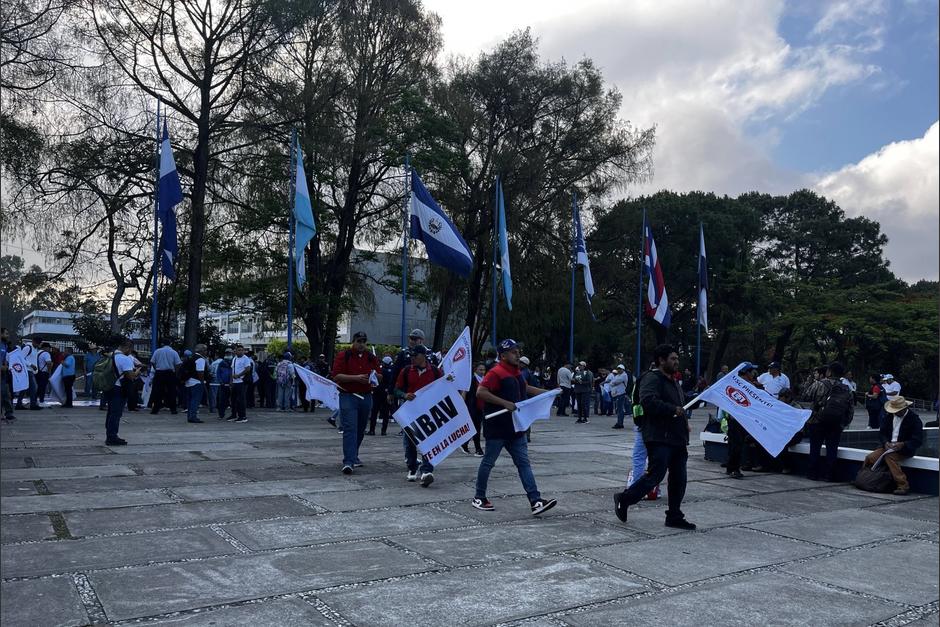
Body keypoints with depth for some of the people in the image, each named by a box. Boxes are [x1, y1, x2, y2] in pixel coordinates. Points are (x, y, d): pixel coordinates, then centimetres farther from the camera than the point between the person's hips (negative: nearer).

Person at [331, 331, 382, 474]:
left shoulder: (372, 358, 11)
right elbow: (336, 376, -11)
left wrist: (376, 375, -8)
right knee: (350, 429, -13)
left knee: (361, 430, 14)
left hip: (366, 397, 5)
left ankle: (353, 456, 31)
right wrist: (356, 378, -19)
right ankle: (348, 462, -16)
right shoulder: (343, 356, -2)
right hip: (348, 396, -5)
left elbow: (380, 378, 16)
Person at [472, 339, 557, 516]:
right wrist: (505, 403, -29)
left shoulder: (516, 372, 13)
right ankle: (479, 498, 20)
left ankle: (535, 501, 1)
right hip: (497, 428, -9)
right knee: (488, 462, 5)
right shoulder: (496, 372, -16)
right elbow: (480, 392, -27)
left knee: (524, 463, 3)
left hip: (515, 428, 9)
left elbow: (525, 388, 31)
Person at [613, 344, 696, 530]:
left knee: (679, 478, 8)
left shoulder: (674, 382, 23)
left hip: (677, 438, 9)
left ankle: (674, 516, 18)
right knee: (655, 475, -9)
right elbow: (649, 401, -27)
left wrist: (685, 423, 17)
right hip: (659, 438, -9)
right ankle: (623, 499, 8)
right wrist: (673, 410, -20)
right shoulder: (652, 379, -9)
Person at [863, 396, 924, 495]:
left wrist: (903, 445, -28)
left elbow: (918, 440, -11)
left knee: (889, 457, -35)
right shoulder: (889, 417, 10)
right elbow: (882, 432, 11)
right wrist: (886, 442, -12)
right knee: (870, 458, -19)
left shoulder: (915, 419, -8)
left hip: (906, 449, -5)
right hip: (889, 446, 6)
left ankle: (903, 485, -30)